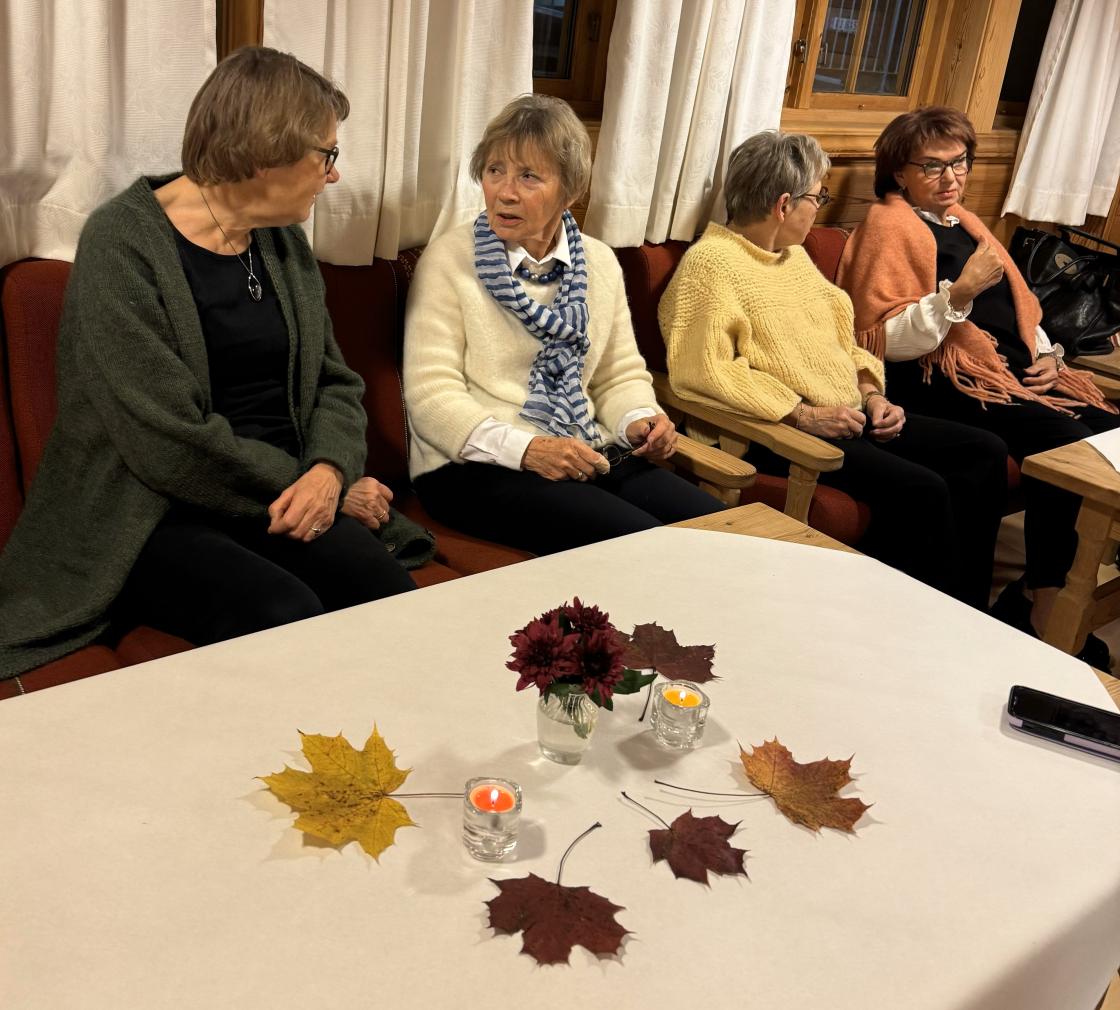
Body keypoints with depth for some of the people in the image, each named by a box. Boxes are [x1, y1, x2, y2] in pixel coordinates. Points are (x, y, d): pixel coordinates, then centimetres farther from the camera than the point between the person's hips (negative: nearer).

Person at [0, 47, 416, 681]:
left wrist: (331, 469, -8)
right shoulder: (122, 243, -10)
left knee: (394, 598, -23)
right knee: (286, 615, -32)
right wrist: (303, 486, -10)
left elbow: (335, 383, 13)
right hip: (150, 516, -5)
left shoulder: (284, 240, 12)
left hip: (279, 502, 5)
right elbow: (173, 440, -18)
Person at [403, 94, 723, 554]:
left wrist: (639, 421, -5)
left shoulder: (600, 263, 12)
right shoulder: (449, 260, -4)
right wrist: (526, 449, -23)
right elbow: (431, 394, -10)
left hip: (588, 457, 6)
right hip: (477, 466, -5)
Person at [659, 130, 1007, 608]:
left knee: (985, 452, 1)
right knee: (921, 491, -25)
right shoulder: (711, 261, -10)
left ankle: (966, 613, 7)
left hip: (848, 417, 10)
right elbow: (705, 369, -20)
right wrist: (803, 413, -20)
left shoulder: (795, 256, 19)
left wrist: (871, 393, 5)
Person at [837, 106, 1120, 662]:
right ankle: (1042, 608, -11)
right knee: (1067, 444, -26)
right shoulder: (889, 225, -2)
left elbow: (1018, 302, 31)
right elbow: (887, 339, -13)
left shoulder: (964, 221, 24)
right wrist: (961, 292, -22)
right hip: (946, 381, -8)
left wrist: (1046, 352, 13)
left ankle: (1036, 596, -4)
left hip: (1020, 371, 8)